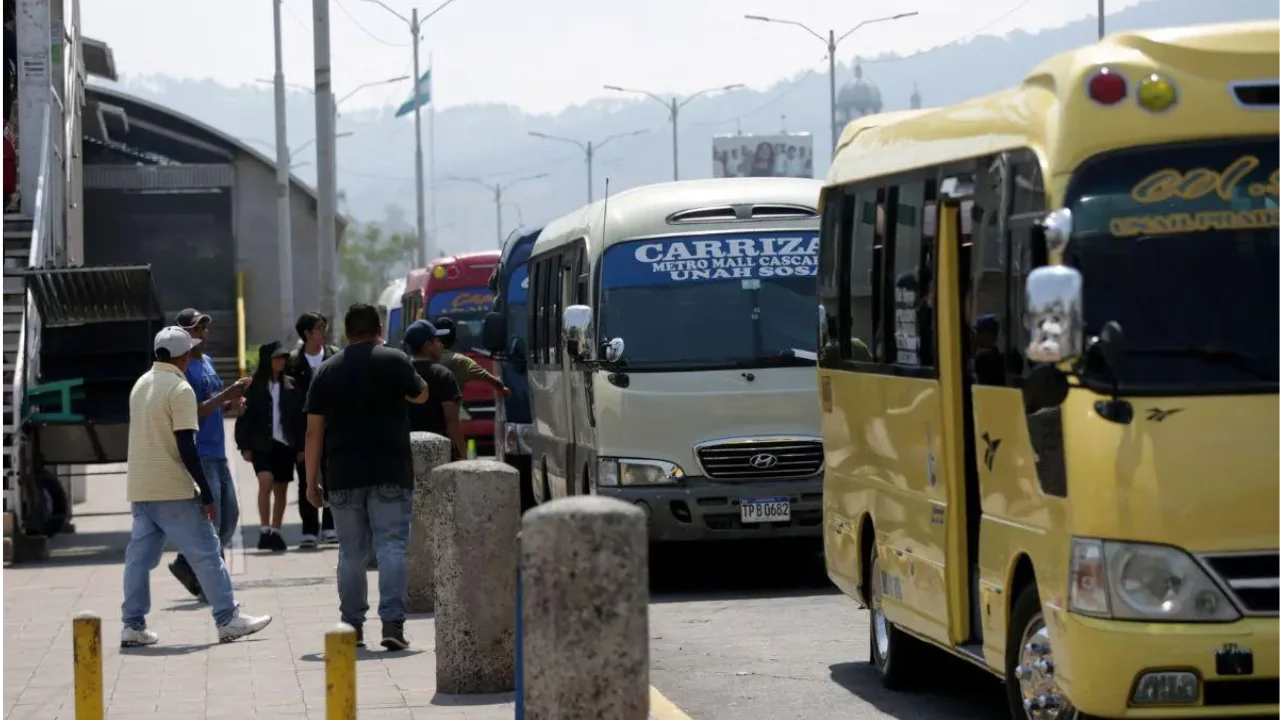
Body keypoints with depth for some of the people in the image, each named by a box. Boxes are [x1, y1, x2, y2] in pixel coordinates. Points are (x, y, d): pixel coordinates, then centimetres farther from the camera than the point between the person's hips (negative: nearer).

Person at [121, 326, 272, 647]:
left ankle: (133, 625, 4)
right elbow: (186, 447, -17)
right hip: (173, 489, -8)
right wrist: (207, 493, -14)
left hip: (140, 488, 8)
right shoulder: (180, 389, -13)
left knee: (140, 556, 7)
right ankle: (228, 619, 1)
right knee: (206, 552, -1)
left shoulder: (141, 385, 12)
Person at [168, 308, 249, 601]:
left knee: (230, 514, 10)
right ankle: (207, 584, 5)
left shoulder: (207, 362, 16)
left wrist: (231, 402, 6)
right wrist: (225, 396, -22)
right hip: (198, 453, -9)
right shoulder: (183, 367, -12)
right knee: (210, 518, -7)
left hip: (217, 452, 9)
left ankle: (187, 566, 20)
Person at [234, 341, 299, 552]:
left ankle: (275, 532, 18)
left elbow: (298, 415, 8)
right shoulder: (253, 384, -2)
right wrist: (245, 446, -7)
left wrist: (300, 446, 4)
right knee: (265, 482, -21)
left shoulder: (290, 385, 6)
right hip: (262, 444, -3)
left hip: (285, 444, 4)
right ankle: (265, 530, -20)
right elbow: (244, 416, -2)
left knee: (281, 490, 8)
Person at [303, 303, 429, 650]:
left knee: (351, 552, 10)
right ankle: (392, 624, -14)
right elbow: (420, 395, 16)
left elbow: (314, 431, 4)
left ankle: (352, 627, 14)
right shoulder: (394, 360, -2)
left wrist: (312, 480, 9)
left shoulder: (326, 370, 5)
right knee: (391, 546, -3)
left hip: (343, 477, 2)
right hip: (390, 473, -2)